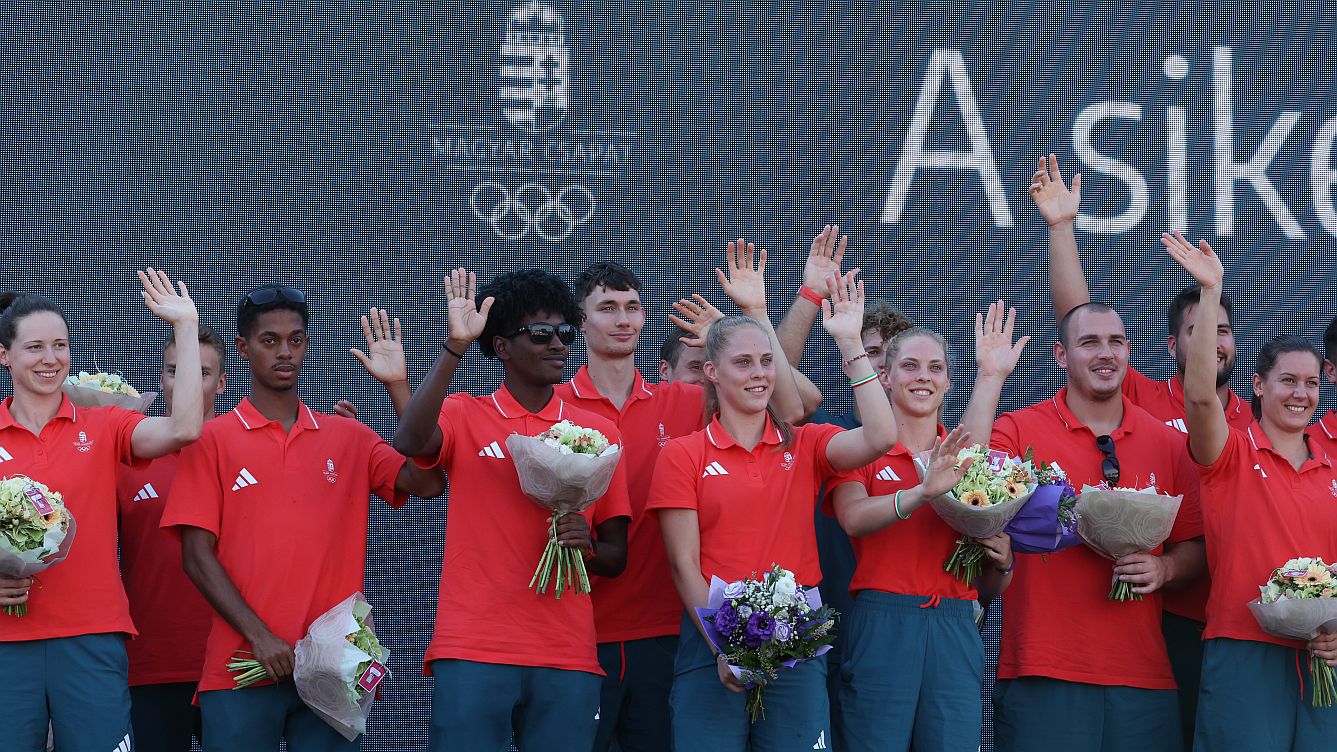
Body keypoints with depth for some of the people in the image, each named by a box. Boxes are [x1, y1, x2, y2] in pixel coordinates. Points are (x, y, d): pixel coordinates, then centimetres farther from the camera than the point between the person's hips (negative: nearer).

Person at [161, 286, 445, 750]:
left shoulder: (349, 438, 13)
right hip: (242, 667, -2)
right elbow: (197, 556, -1)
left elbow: (427, 482, -1)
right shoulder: (213, 440, 4)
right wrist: (258, 636, -11)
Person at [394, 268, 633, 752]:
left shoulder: (600, 433, 11)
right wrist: (455, 347, -21)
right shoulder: (466, 417, 6)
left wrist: (586, 547, -10)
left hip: (567, 658, 2)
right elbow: (411, 443, -17)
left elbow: (616, 558, 13)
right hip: (473, 653, -2)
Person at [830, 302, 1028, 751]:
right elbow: (854, 517, -17)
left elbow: (987, 589, 17)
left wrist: (1001, 561, -4)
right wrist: (922, 493, -31)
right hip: (881, 625, -3)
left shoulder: (964, 457, 15)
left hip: (955, 629, 3)